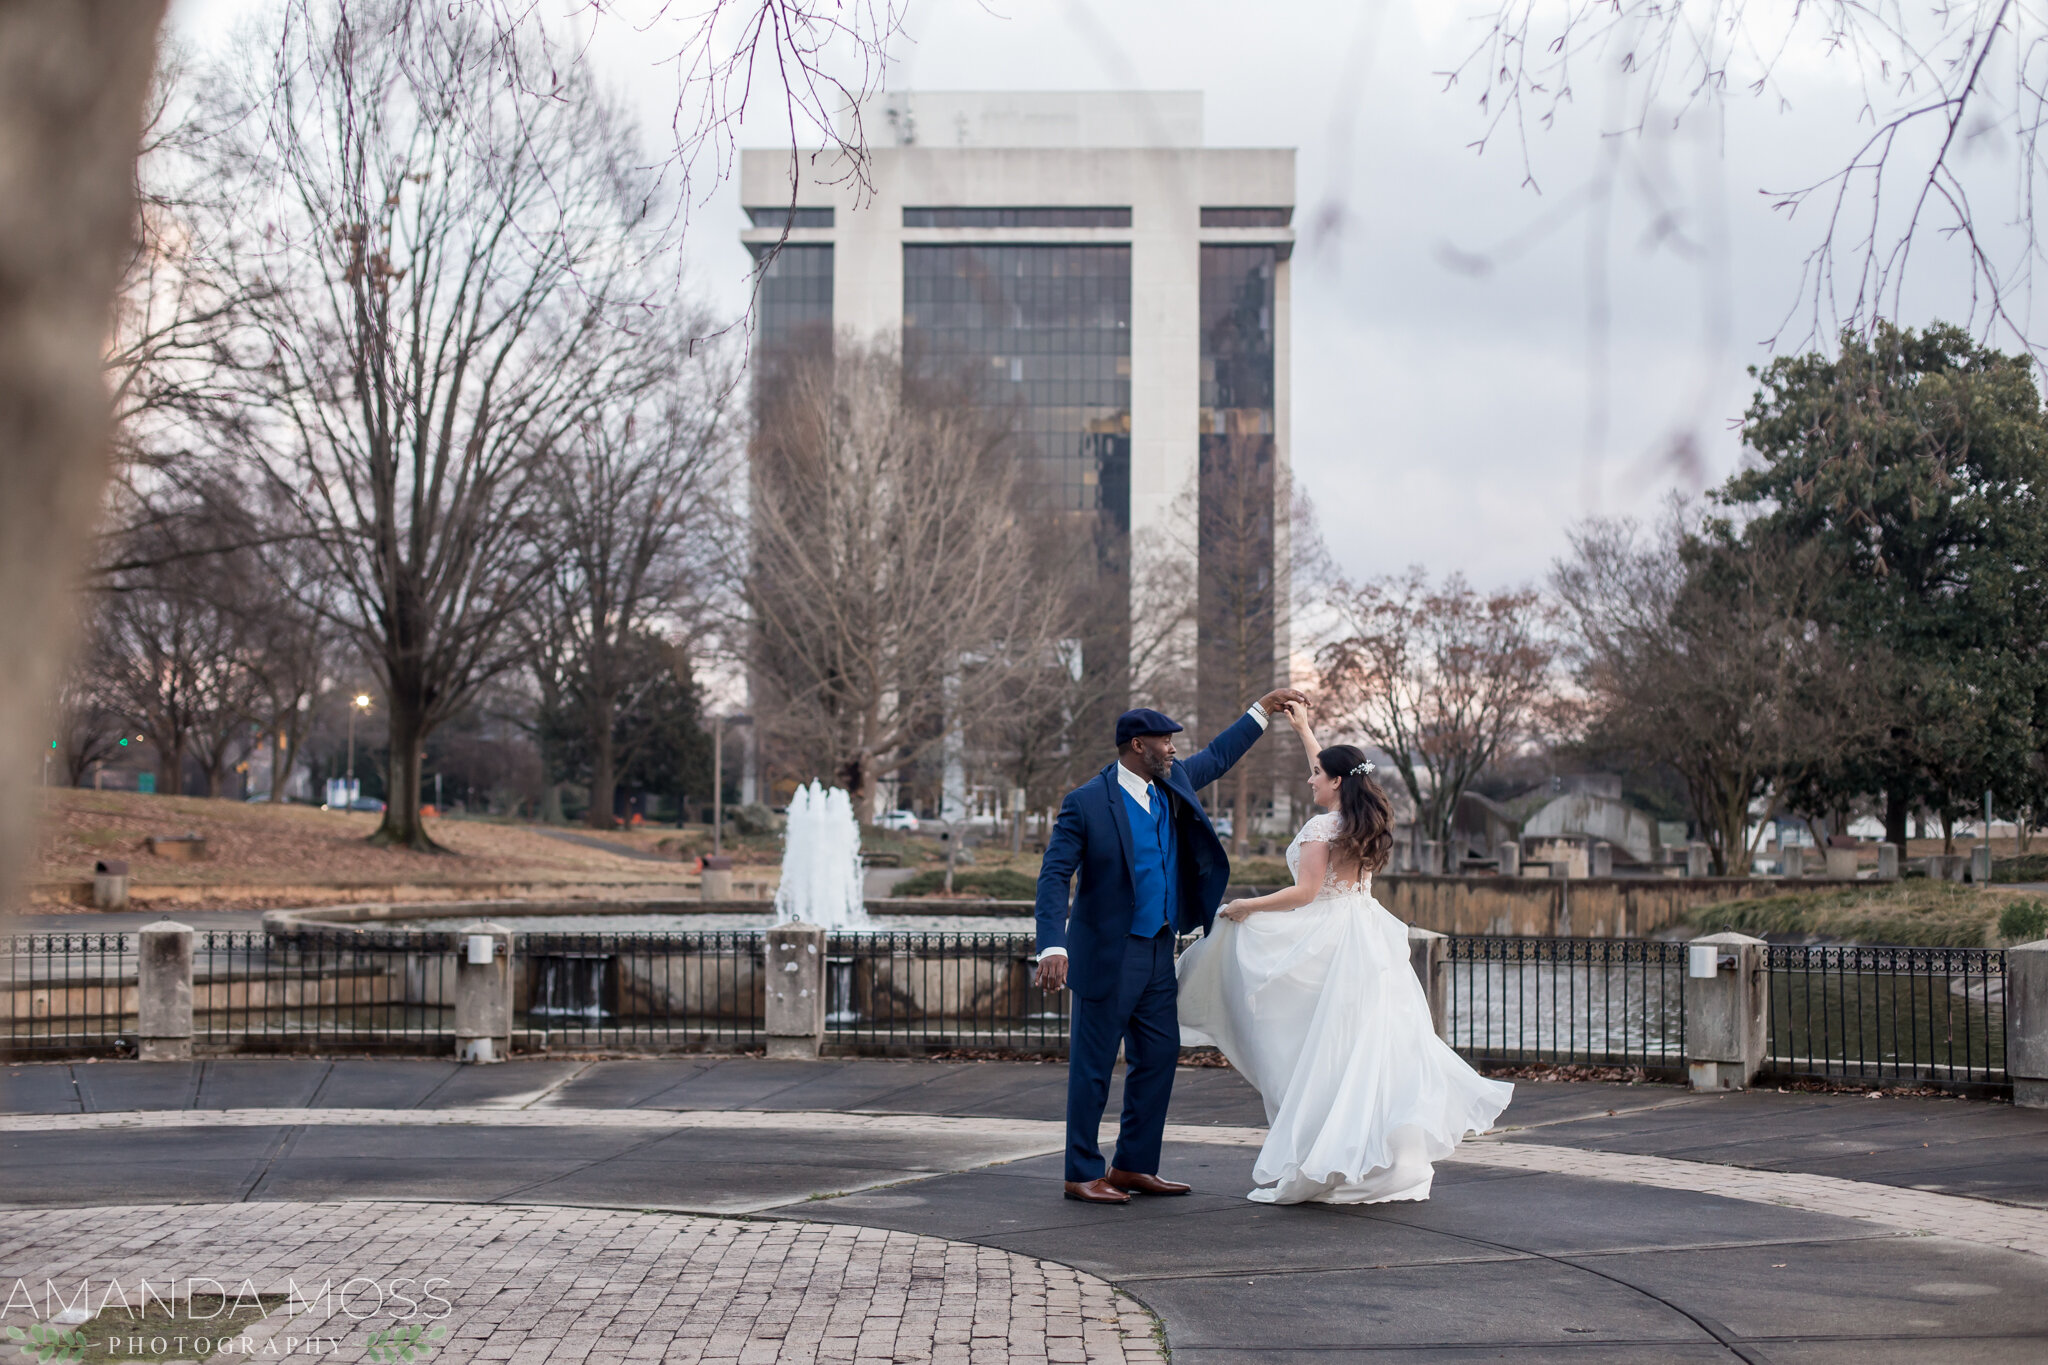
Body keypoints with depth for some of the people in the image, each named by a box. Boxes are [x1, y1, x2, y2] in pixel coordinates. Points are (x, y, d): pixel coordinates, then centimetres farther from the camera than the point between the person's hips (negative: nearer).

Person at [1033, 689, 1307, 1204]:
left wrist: (1264, 707, 25)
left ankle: (1133, 1166, 20)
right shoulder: (1086, 803, -15)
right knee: (1093, 1065, -1)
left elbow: (1218, 756, 25)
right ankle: (1083, 1174, 8)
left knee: (1159, 1056, 10)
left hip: (1158, 950, 8)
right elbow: (1054, 876, -18)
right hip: (1107, 955, -8)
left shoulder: (1173, 783, 6)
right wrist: (1053, 948, -29)